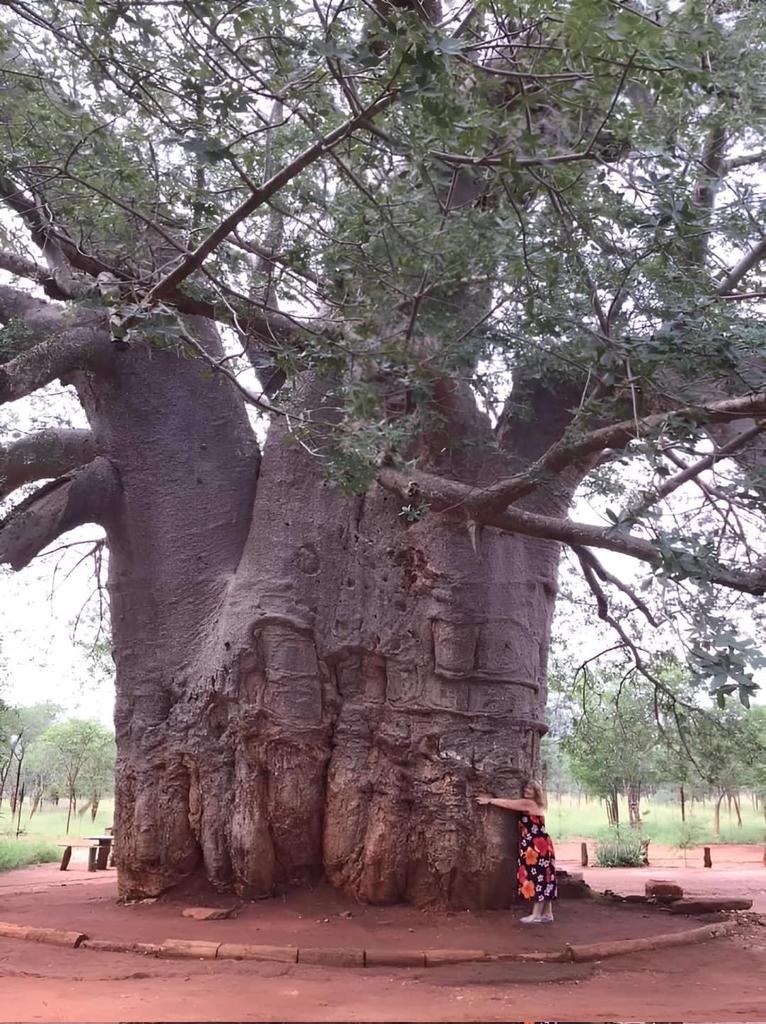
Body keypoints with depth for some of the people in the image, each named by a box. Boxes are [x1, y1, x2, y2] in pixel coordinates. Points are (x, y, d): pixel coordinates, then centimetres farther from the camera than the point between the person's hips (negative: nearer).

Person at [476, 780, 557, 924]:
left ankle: (536, 915, -2)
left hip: (537, 847, -10)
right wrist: (491, 799, 16)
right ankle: (547, 914, 15)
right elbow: (510, 804, 21)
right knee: (543, 879, 11)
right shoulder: (530, 806, 20)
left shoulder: (528, 804, -10)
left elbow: (508, 804, -7)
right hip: (537, 847, 10)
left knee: (538, 878, -6)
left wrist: (489, 800, -1)